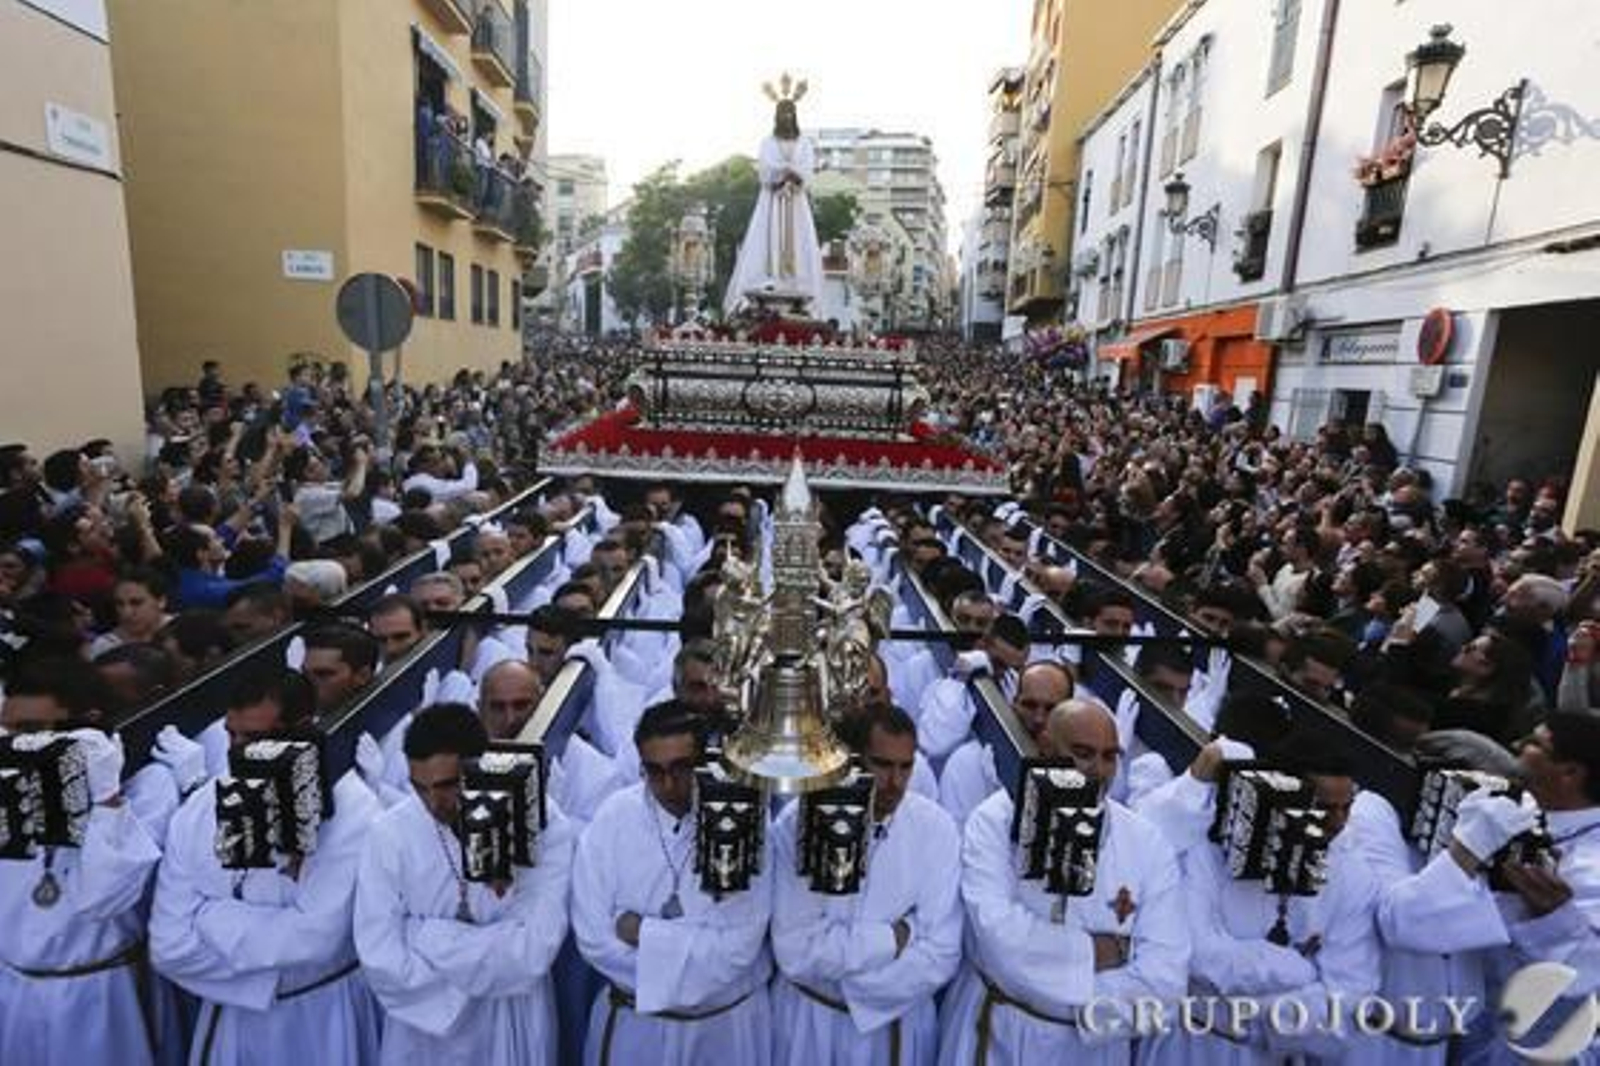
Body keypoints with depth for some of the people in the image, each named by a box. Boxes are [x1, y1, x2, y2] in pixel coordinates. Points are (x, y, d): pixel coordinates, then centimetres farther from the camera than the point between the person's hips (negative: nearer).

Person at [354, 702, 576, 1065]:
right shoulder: (389, 833, -16)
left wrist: (425, 937, -20)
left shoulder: (545, 828, -20)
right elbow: (381, 960, -17)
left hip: (515, 1025, 0)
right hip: (423, 1025, 1)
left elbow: (536, 950, -23)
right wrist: (497, 949, -19)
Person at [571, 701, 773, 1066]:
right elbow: (594, 937, -15)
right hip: (635, 1019, 1)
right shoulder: (611, 820, -16)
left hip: (730, 1020, 0)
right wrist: (700, 960, -16)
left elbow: (740, 946, -21)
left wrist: (644, 934, -18)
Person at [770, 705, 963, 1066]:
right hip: (807, 1014, -1)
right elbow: (795, 951, -21)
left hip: (900, 1015, 1)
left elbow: (940, 957, -16)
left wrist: (838, 961, -20)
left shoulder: (937, 829, -15)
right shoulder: (798, 823, -19)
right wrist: (893, 937, -20)